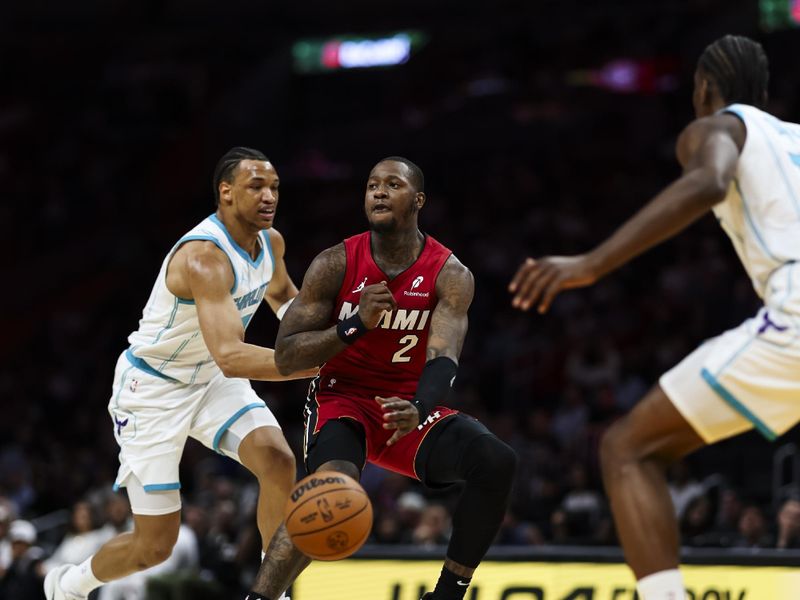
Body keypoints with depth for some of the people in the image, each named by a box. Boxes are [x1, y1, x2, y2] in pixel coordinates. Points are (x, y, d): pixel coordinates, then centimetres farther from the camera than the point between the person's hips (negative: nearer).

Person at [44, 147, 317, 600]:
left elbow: (282, 295, 21)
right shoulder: (204, 257, -33)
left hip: (210, 378, 7)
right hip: (153, 388, -7)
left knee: (278, 460, -21)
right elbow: (230, 357, -44)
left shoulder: (270, 241, -5)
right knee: (156, 543, -1)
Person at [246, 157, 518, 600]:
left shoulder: (450, 275, -9)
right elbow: (285, 356, -12)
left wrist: (418, 410, -46)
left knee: (497, 462, -22)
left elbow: (443, 359, -24)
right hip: (343, 398, -2)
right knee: (334, 484, -35)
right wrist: (357, 323, -26)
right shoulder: (336, 264, -9)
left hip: (408, 406, 3)